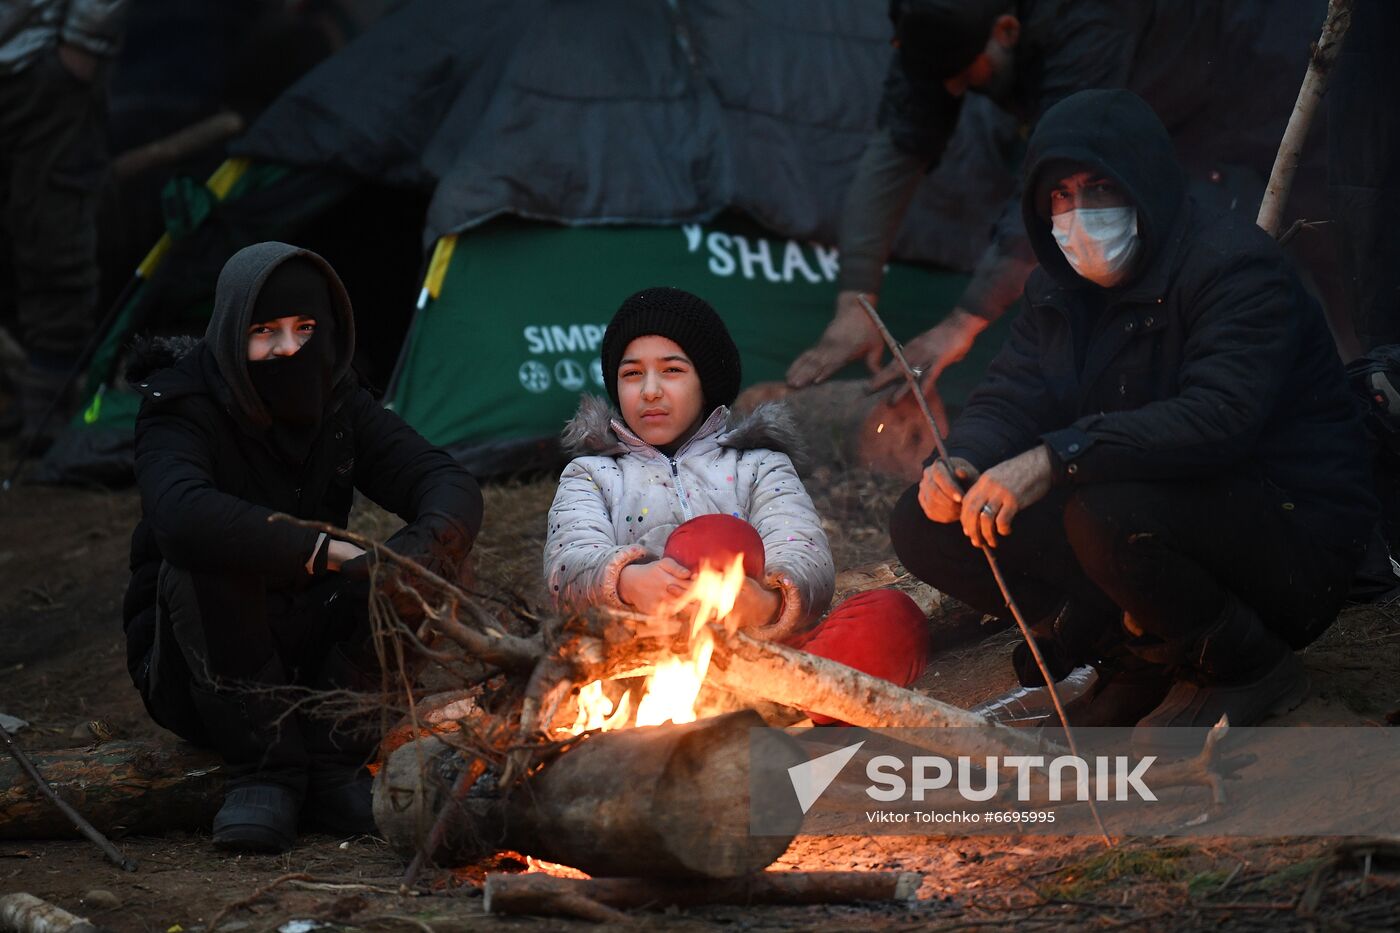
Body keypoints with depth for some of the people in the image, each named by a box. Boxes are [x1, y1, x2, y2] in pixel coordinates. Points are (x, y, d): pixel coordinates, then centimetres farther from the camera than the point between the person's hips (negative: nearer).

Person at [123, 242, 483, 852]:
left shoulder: (338, 406, 0)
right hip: (196, 676, -4)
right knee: (204, 565, -34)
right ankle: (264, 773, -22)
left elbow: (449, 485, -14)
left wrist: (418, 552, -38)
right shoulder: (181, 408, -16)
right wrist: (329, 552, -38)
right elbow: (181, 514, -39)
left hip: (311, 662, 4)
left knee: (406, 567, -20)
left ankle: (333, 767, -11)